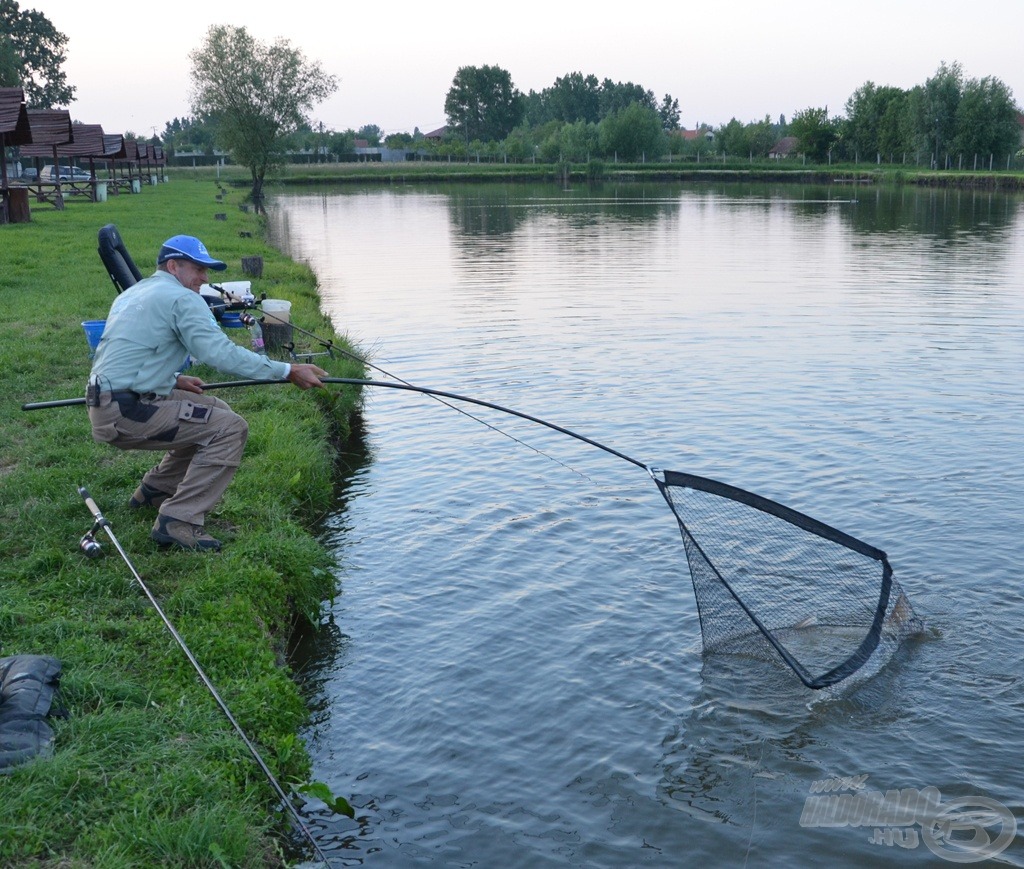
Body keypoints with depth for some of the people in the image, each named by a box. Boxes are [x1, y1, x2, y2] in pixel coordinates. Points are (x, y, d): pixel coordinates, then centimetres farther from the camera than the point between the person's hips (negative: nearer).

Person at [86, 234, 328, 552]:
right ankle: (178, 520, -17)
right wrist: (288, 371, -19)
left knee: (215, 412, 19)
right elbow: (222, 353, -21)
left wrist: (173, 380, 18)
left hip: (105, 408, 10)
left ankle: (154, 489, 26)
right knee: (230, 428, -14)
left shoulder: (131, 294, 20)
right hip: (125, 412, -10)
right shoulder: (181, 299, -10)